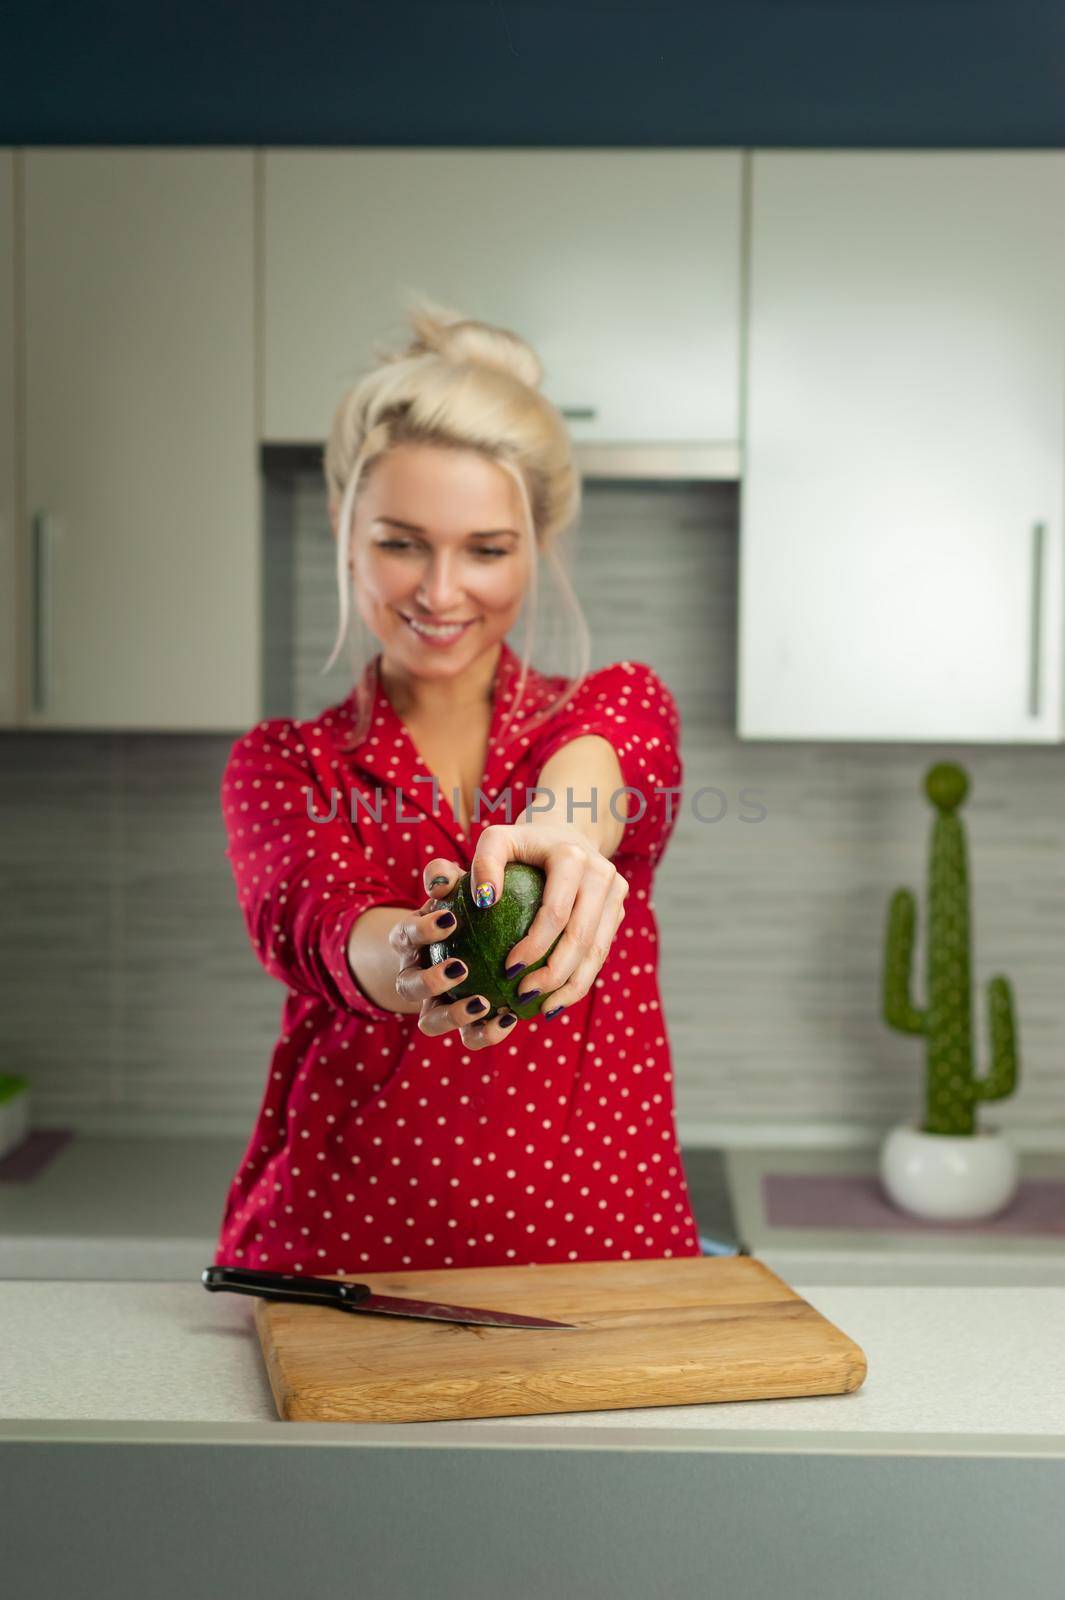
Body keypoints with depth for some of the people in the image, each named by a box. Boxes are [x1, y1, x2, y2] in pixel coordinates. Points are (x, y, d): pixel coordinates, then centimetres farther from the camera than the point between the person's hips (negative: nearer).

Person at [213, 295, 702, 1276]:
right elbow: (308, 916, -15)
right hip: (334, 1257, 0)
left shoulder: (625, 710, 8)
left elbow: (593, 756, -16)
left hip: (598, 1256, 0)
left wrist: (561, 830, -40)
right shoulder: (283, 768, 6)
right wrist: (407, 959, -38)